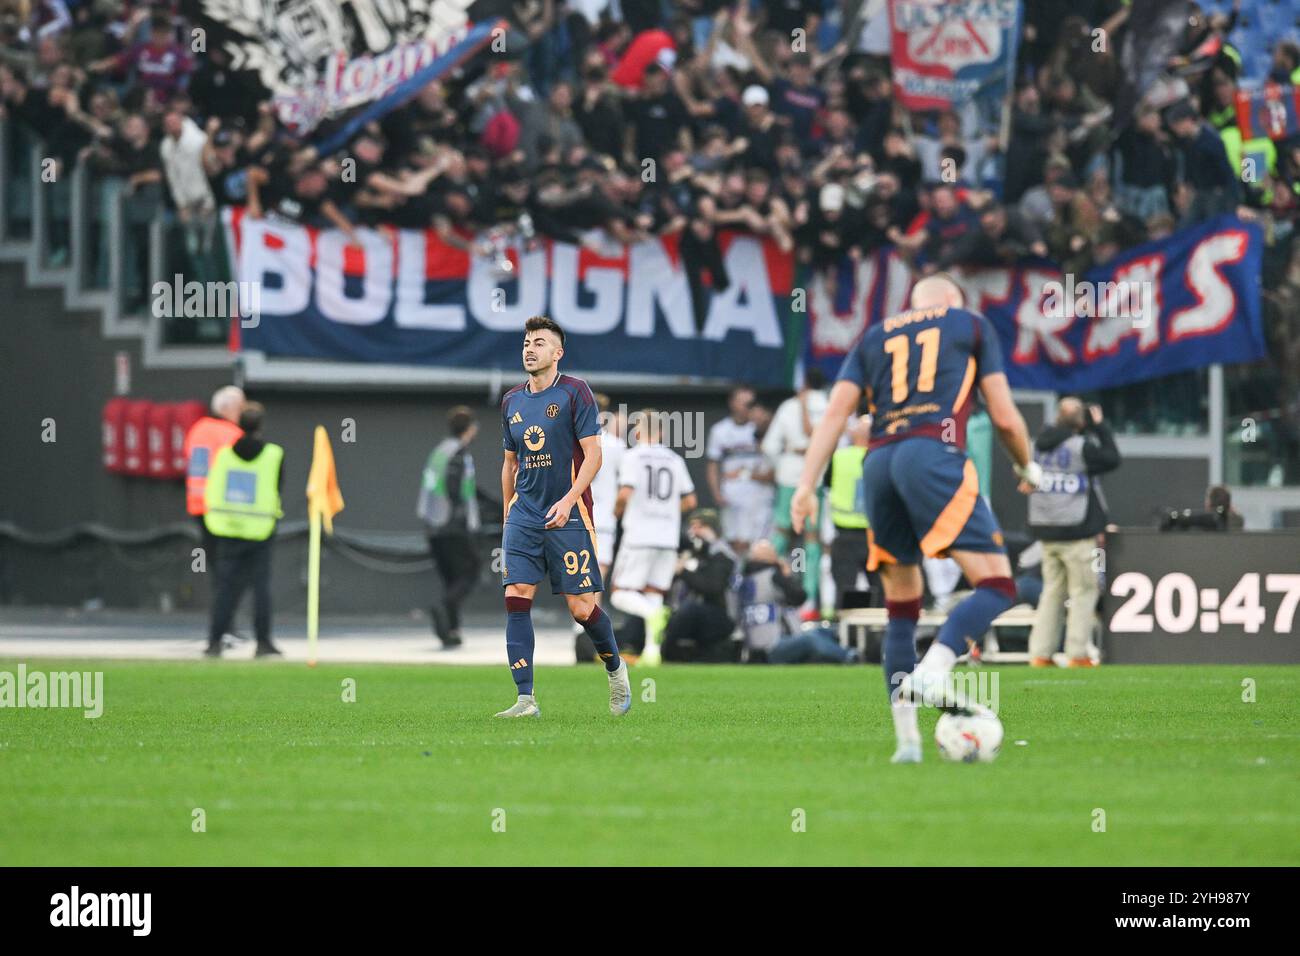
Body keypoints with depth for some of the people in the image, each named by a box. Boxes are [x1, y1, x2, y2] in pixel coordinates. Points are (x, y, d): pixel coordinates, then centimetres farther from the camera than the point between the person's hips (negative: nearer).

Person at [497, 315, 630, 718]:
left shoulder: (575, 393, -5)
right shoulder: (512, 402, 12)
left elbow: (593, 454, -9)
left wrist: (568, 500, -19)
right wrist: (508, 513, 19)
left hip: (568, 515, -4)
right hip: (524, 514, 4)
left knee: (582, 607, -4)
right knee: (516, 597, -10)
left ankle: (615, 667, 26)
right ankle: (525, 699, -11)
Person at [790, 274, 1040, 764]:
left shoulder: (874, 337, 27)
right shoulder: (970, 323, 19)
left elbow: (835, 411, 13)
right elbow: (1004, 417, 15)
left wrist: (806, 485, 9)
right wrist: (1028, 468, 32)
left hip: (878, 464, 5)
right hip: (933, 453, -5)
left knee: (901, 605, 13)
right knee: (996, 585, -8)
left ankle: (906, 737, 5)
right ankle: (932, 673, -33)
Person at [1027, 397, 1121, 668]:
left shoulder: (1041, 445, 4)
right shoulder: (1081, 446, -13)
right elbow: (1112, 459, -2)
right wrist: (1100, 427, 6)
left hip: (1046, 532, 6)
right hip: (1077, 533, -6)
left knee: (1052, 592, 12)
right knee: (1083, 592, 1)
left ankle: (1039, 653, 8)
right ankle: (1077, 654, -4)